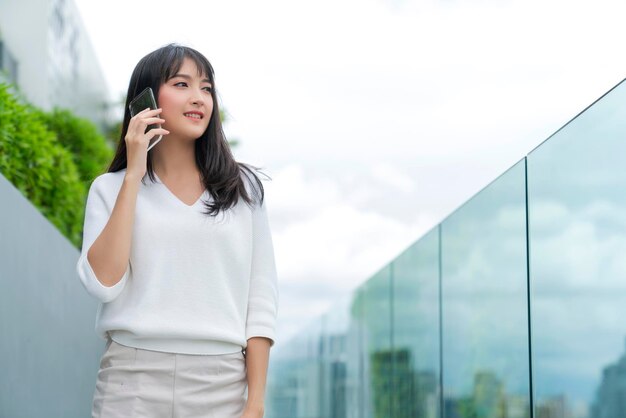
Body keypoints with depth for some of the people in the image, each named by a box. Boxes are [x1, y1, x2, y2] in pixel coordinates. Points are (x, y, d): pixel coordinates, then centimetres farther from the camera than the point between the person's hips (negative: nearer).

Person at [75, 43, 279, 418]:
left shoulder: (243, 187, 6)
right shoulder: (110, 188, 6)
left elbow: (261, 299, 3)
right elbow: (104, 283, -9)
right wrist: (133, 176, -7)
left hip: (222, 385, 1)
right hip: (134, 377, 0)